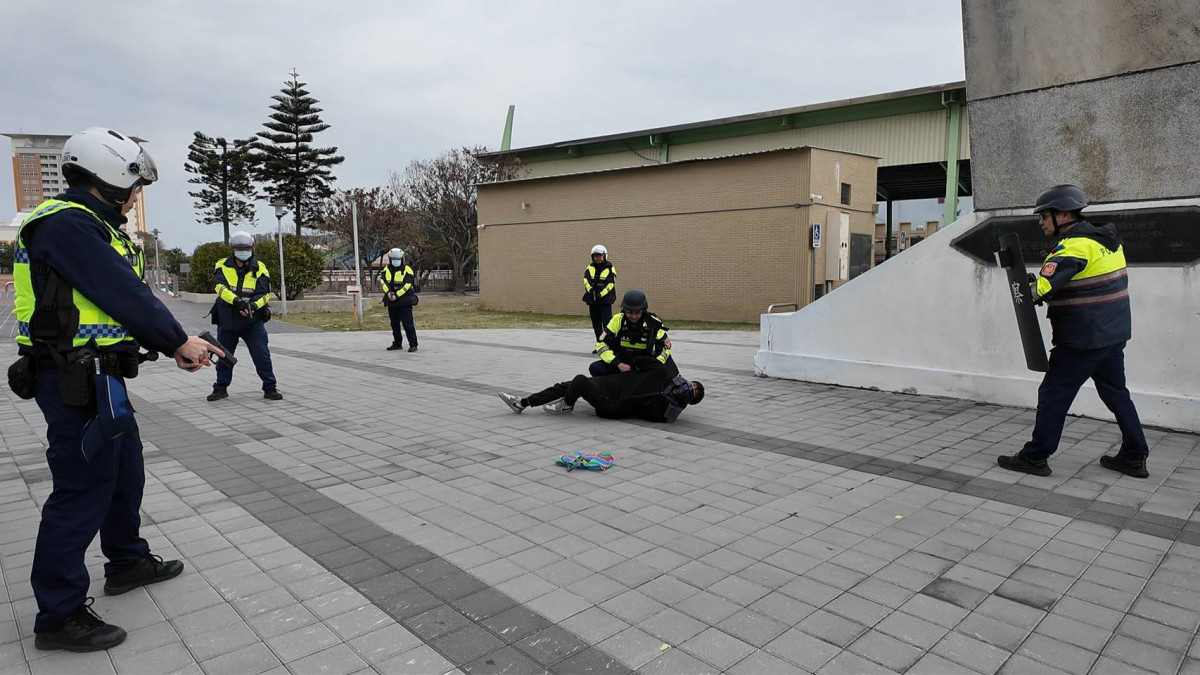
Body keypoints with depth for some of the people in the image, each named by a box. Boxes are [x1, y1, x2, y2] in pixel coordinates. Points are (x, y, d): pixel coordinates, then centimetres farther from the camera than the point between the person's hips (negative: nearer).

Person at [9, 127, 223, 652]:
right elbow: (125, 295, -21)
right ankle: (59, 615, 9)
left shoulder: (92, 227, 16)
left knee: (124, 472, 21)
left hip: (99, 377, 11)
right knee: (83, 490, -4)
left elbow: (125, 298, 15)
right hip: (75, 381, -11)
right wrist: (180, 340, -11)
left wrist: (173, 348, 8)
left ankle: (128, 563, 39)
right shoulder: (66, 223, -17)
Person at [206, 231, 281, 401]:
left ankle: (270, 388, 5)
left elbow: (264, 294, -9)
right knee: (224, 356, 13)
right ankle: (221, 388, 28)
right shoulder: (222, 266, -2)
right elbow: (220, 287, -19)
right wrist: (236, 301, -36)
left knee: (262, 356, -5)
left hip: (252, 321, -1)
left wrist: (253, 305, -30)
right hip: (227, 321, 1)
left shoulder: (259, 268, -2)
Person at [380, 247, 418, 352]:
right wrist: (388, 292, -21)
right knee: (394, 324, 14)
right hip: (391, 303, 6)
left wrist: (396, 295, -22)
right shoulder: (387, 270, 9)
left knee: (408, 324, -10)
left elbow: (407, 285, -15)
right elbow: (382, 281, -5)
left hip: (404, 302, -6)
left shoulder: (407, 270, -6)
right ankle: (397, 343, 25)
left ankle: (413, 344, -8)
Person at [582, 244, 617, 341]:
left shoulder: (610, 268, 0)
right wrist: (590, 289, -21)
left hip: (605, 301, -4)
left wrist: (601, 294, -20)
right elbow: (586, 280, -3)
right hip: (592, 301, 5)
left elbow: (611, 284, -9)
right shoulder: (590, 268, 11)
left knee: (607, 324, -12)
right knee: (596, 325, 12)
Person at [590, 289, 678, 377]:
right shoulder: (618, 320, -12)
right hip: (622, 363, 1)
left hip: (645, 366, -1)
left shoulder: (654, 323, -13)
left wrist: (656, 367, -19)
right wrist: (618, 364, -23)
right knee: (595, 368, -21)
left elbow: (664, 347, -2)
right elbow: (602, 344, -12)